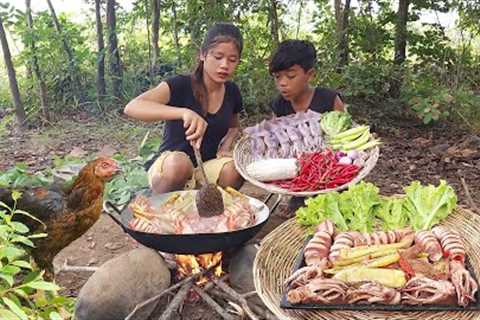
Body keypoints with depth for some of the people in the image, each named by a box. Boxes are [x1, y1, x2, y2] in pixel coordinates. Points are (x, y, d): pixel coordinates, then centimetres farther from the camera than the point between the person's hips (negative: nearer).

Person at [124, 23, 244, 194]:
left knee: (233, 167, -29)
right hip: (170, 166, -3)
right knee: (179, 161, -38)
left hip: (208, 167, 4)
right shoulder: (180, 85, -15)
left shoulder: (232, 92, 2)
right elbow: (131, 107, -31)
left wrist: (228, 141, -2)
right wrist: (183, 112, -45)